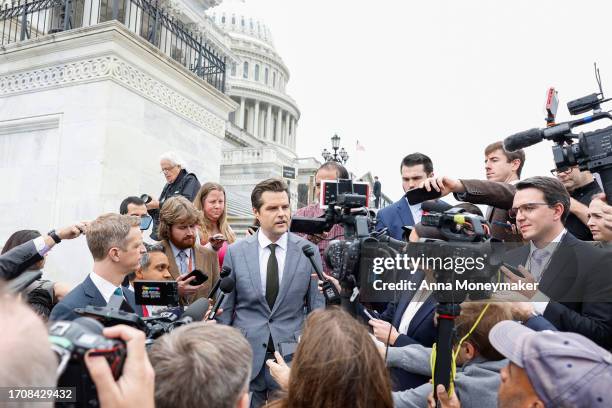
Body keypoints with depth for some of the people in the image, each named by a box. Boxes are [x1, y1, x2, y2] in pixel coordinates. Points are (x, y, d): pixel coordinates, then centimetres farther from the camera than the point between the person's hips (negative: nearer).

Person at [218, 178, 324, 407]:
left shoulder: (308, 251, -3)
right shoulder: (235, 252, -1)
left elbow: (317, 306, 2)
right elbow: (225, 307, 5)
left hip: (292, 356, 0)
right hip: (246, 354, 0)